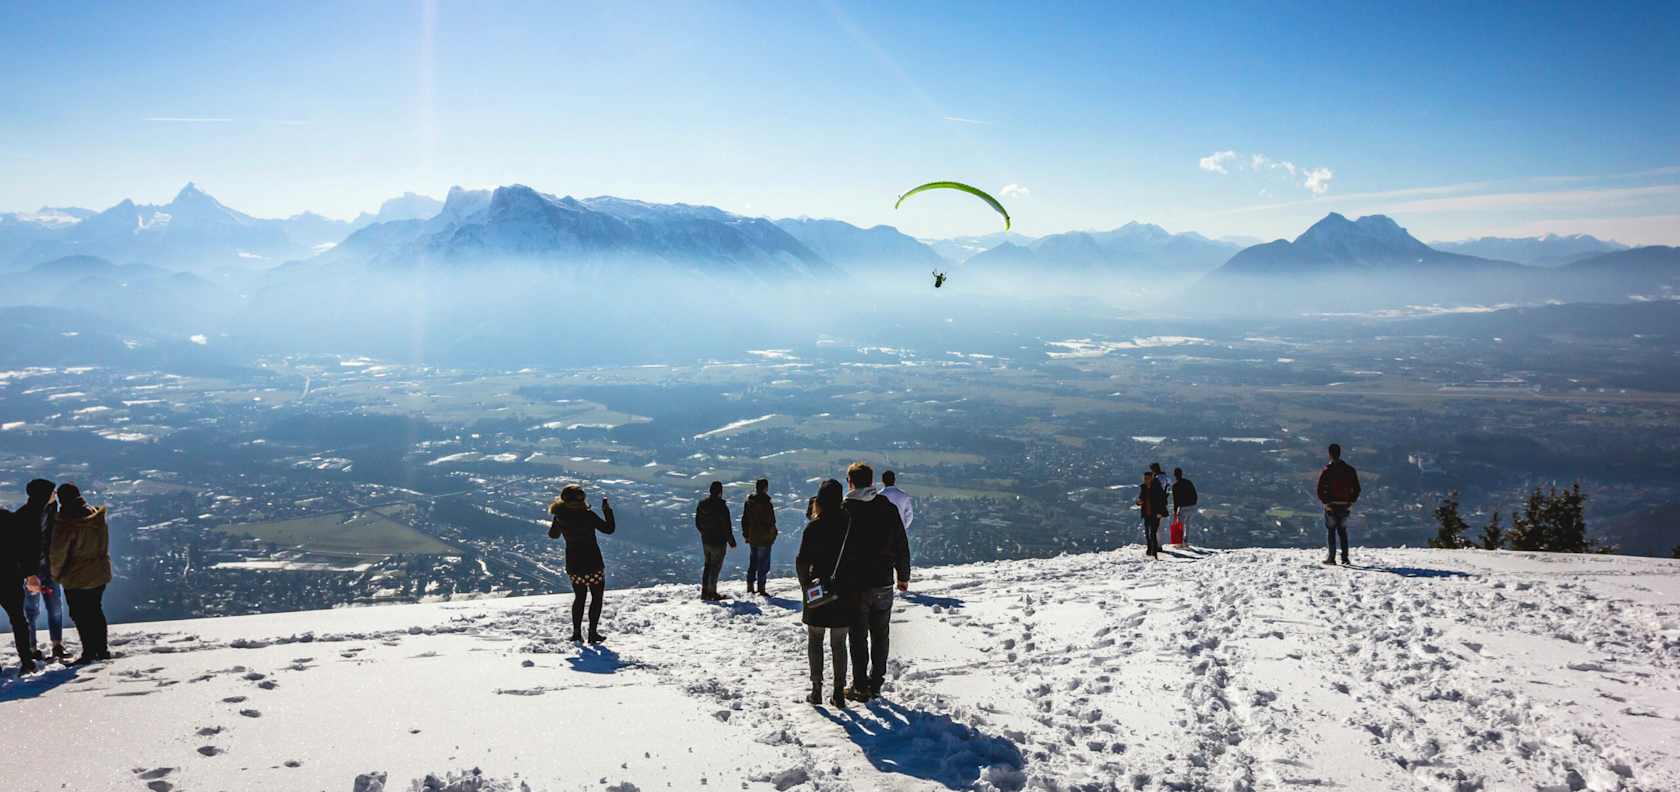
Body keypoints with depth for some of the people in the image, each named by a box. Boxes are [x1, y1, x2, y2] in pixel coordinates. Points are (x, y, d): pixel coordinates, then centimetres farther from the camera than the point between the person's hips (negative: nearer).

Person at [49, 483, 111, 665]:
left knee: (79, 614, 4)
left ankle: (89, 652, 4)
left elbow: (58, 553, -15)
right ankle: (102, 649, 22)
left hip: (77, 577, -7)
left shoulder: (65, 524, -21)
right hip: (100, 573, 7)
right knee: (96, 611, 17)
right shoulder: (98, 517, -1)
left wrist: (56, 574, 1)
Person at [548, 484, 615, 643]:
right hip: (593, 564, -5)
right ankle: (593, 633, 6)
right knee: (596, 597, 10)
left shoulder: (560, 517, -6)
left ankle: (576, 633, 14)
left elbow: (553, 535, 12)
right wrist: (607, 510, -2)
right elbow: (609, 529, -13)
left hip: (573, 565, 5)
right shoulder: (588, 515, -19)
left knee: (579, 597, 20)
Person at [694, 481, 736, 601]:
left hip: (705, 541, 7)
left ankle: (705, 591, 18)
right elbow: (726, 526, -15)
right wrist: (731, 541, -6)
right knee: (715, 566, 0)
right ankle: (712, 593, 1)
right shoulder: (721, 506, -18)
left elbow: (697, 523, 11)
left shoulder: (701, 504, 4)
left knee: (707, 565, 16)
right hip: (718, 541, -7)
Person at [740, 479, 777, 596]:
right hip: (764, 539, -7)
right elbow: (770, 522, -16)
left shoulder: (749, 501, 4)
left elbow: (744, 519, 10)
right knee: (763, 564, 0)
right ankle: (761, 589, -1)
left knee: (752, 563, 17)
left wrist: (746, 535, 17)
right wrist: (772, 535, -4)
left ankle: (750, 587, 20)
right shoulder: (766, 503, -18)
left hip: (751, 538, 7)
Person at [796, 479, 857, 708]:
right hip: (844, 593, 2)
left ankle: (817, 690, 11)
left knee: (814, 642, 13)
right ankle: (839, 692, 10)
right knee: (838, 644, 12)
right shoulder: (850, 524, -5)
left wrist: (806, 586, 3)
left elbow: (802, 561, -12)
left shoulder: (814, 527, -10)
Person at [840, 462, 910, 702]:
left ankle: (860, 686, 9)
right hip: (883, 583, 3)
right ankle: (876, 684, 20)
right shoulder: (888, 508, -1)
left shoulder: (844, 511, -10)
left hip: (855, 585, -3)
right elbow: (902, 545, 4)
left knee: (858, 637, 6)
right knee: (880, 635, 14)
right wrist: (903, 576, 15)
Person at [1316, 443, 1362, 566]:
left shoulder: (1326, 471, -11)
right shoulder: (1350, 470, 1)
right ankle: (1345, 558, 12)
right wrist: (1351, 502, 8)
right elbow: (1357, 489, 4)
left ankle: (1331, 558, 2)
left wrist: (1325, 502, -3)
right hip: (1345, 506, 4)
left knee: (1331, 531, 5)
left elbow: (1320, 491, -14)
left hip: (1331, 506, -4)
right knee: (1343, 531, 15)